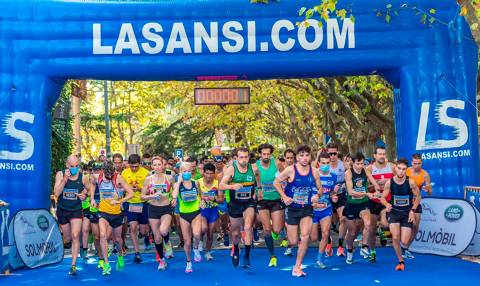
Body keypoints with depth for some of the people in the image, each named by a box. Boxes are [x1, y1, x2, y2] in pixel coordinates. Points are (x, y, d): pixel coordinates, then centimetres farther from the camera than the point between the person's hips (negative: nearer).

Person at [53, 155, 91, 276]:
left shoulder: (83, 177, -9)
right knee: (67, 239, 13)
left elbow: (89, 188, 12)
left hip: (76, 211, -1)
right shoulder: (60, 174, -10)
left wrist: (84, 194, -9)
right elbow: (56, 193, -20)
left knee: (75, 236, -16)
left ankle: (73, 265, -11)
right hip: (62, 210, 1)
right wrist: (65, 179, -29)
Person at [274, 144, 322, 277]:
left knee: (305, 236, -15)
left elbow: (319, 189, 10)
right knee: (293, 242, 3)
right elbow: (276, 182, -3)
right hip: (292, 208, -2)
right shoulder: (290, 170, -12)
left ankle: (297, 267, -1)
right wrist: (284, 197, -13)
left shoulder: (314, 172, -3)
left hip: (307, 208, 2)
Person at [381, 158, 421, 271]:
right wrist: (387, 204, -25)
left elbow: (418, 196, -1)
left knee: (404, 242, -6)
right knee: (395, 237, -15)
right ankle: (400, 261, 8)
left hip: (407, 213, -1)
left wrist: (413, 210, -8)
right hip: (394, 212, 1)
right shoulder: (389, 182, -11)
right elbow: (383, 198, -3)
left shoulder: (410, 182, -14)